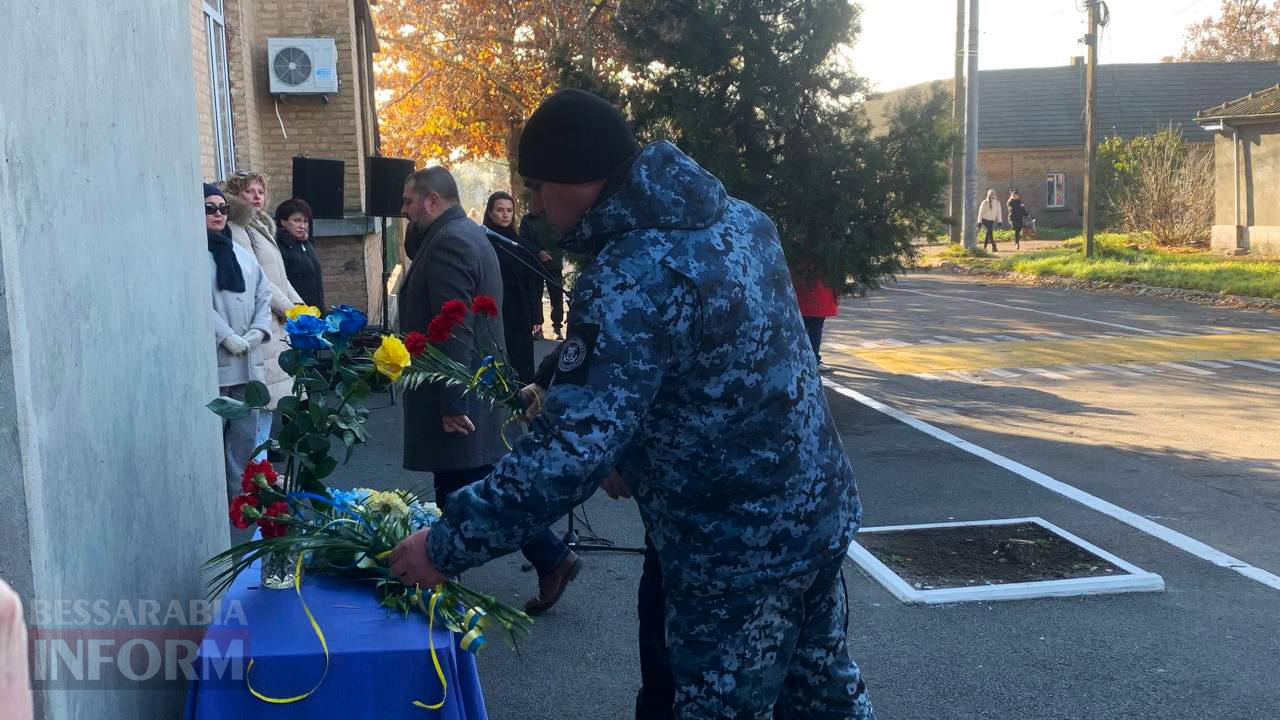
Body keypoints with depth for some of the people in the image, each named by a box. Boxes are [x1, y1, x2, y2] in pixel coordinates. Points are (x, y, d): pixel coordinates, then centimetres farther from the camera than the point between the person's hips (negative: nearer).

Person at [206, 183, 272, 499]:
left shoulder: (243, 254, 17)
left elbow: (263, 295, 15)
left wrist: (258, 331, -1)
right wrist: (228, 337, -16)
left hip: (249, 360, 6)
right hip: (213, 359, -6)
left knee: (246, 435, 11)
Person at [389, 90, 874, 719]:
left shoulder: (630, 280, -24)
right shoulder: (736, 216, 3)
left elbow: (569, 449, -28)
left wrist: (448, 545, -19)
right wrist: (633, 455, 15)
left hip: (735, 550, -9)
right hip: (821, 507, 9)